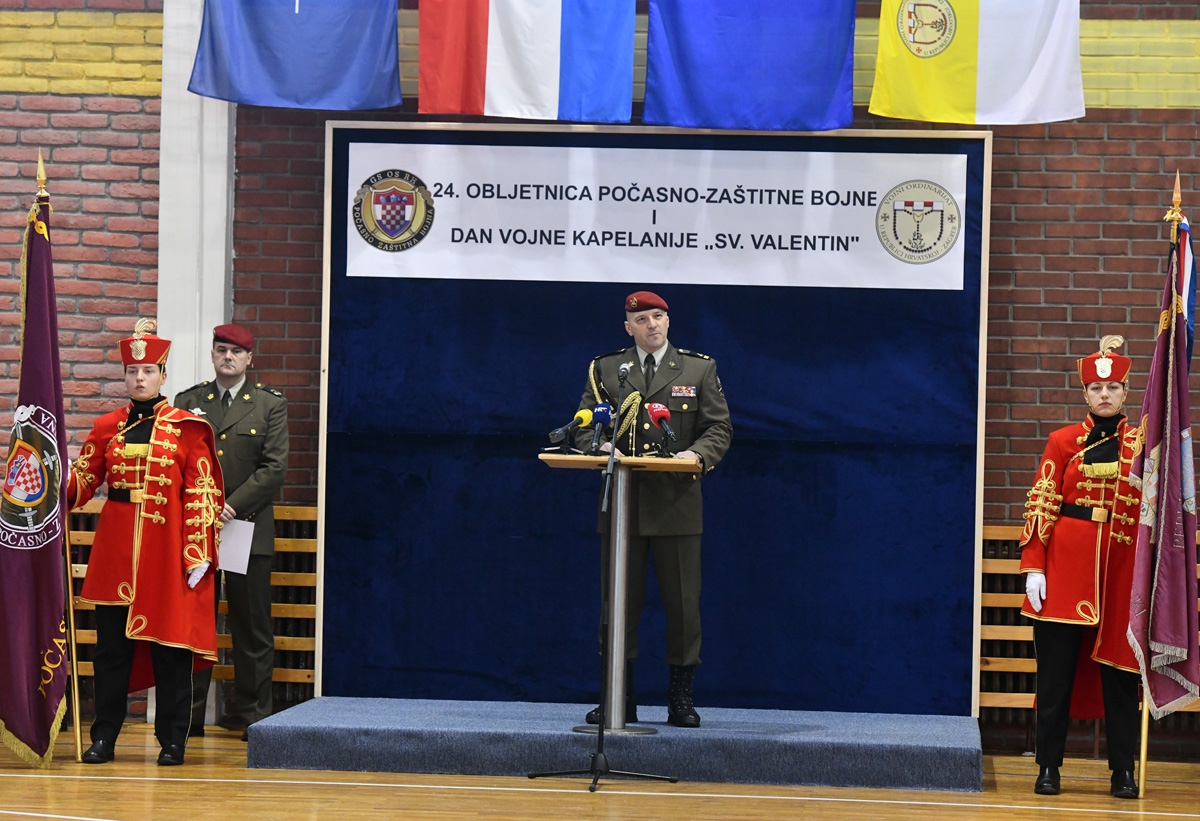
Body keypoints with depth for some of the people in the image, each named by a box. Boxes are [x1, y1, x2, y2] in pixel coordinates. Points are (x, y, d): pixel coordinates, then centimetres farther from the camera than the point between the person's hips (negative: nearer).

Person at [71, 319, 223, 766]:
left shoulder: (187, 428, 0)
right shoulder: (107, 428, 10)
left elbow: (201, 493, -3)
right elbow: (82, 480, 11)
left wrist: (197, 553, -9)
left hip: (168, 551, -3)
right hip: (115, 550, 3)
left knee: (170, 645, 0)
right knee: (111, 644, 4)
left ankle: (172, 741, 8)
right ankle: (104, 737, 11)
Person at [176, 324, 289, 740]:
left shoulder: (271, 405, 5)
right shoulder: (187, 402, 12)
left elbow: (274, 468, -3)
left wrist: (231, 506, -11)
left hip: (249, 529, -1)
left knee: (253, 627, 2)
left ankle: (255, 716, 9)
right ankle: (188, 715, 8)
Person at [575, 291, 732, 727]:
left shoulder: (699, 369, 10)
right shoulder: (604, 369, 12)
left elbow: (719, 428, 6)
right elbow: (584, 425, 11)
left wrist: (697, 454, -14)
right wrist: (601, 447, -11)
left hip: (677, 504, -1)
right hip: (622, 504, 1)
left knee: (682, 602, -1)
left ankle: (681, 699, 7)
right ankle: (619, 700, 7)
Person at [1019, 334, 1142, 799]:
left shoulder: (1143, 444, 7)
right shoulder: (1063, 442, 4)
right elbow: (1041, 505, 1)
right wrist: (1034, 567, -6)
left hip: (1122, 571, 1)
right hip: (1066, 570, -1)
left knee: (1120, 669, 3)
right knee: (1056, 670, 1)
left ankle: (1123, 770, 9)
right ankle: (1048, 766, 8)